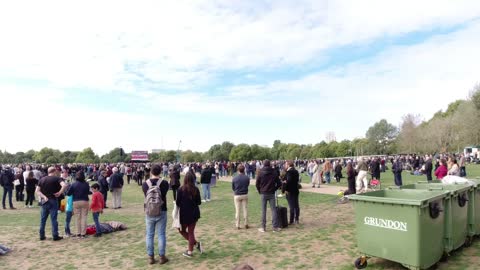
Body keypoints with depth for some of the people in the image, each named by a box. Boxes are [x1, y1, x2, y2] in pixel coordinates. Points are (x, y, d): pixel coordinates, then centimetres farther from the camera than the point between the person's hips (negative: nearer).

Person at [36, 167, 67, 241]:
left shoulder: (42, 179, 7)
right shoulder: (56, 178, -8)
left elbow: (37, 191, 0)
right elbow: (64, 185, -26)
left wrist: (44, 197, -6)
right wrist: (59, 193, -14)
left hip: (44, 201, 5)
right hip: (53, 200, -4)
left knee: (43, 219, 13)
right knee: (53, 219, 0)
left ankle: (42, 236, 18)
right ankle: (55, 236, 4)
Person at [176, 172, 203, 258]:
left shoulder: (181, 189, -14)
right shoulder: (196, 189, -6)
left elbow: (177, 203, -10)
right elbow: (199, 202, 0)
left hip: (184, 214, -3)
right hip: (194, 213, 3)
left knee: (182, 230, 17)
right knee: (191, 231, 13)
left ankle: (196, 243, 6)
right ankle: (190, 251, 16)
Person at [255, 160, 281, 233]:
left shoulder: (260, 172, -4)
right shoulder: (274, 172, -1)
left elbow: (257, 184, -2)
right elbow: (279, 183, 1)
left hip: (263, 194, -1)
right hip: (272, 194, 1)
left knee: (263, 211, 5)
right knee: (273, 210, 6)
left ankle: (263, 227, 8)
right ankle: (275, 227, 7)